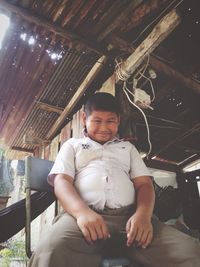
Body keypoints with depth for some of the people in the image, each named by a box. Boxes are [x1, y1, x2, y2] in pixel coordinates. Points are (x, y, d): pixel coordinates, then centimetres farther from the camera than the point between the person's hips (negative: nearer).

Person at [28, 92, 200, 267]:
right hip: (85, 215, -2)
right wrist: (82, 212, -17)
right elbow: (62, 181, 6)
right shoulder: (72, 145, 21)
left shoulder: (128, 148, 27)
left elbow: (144, 183, 16)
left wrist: (143, 214, -9)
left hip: (129, 216, 3)